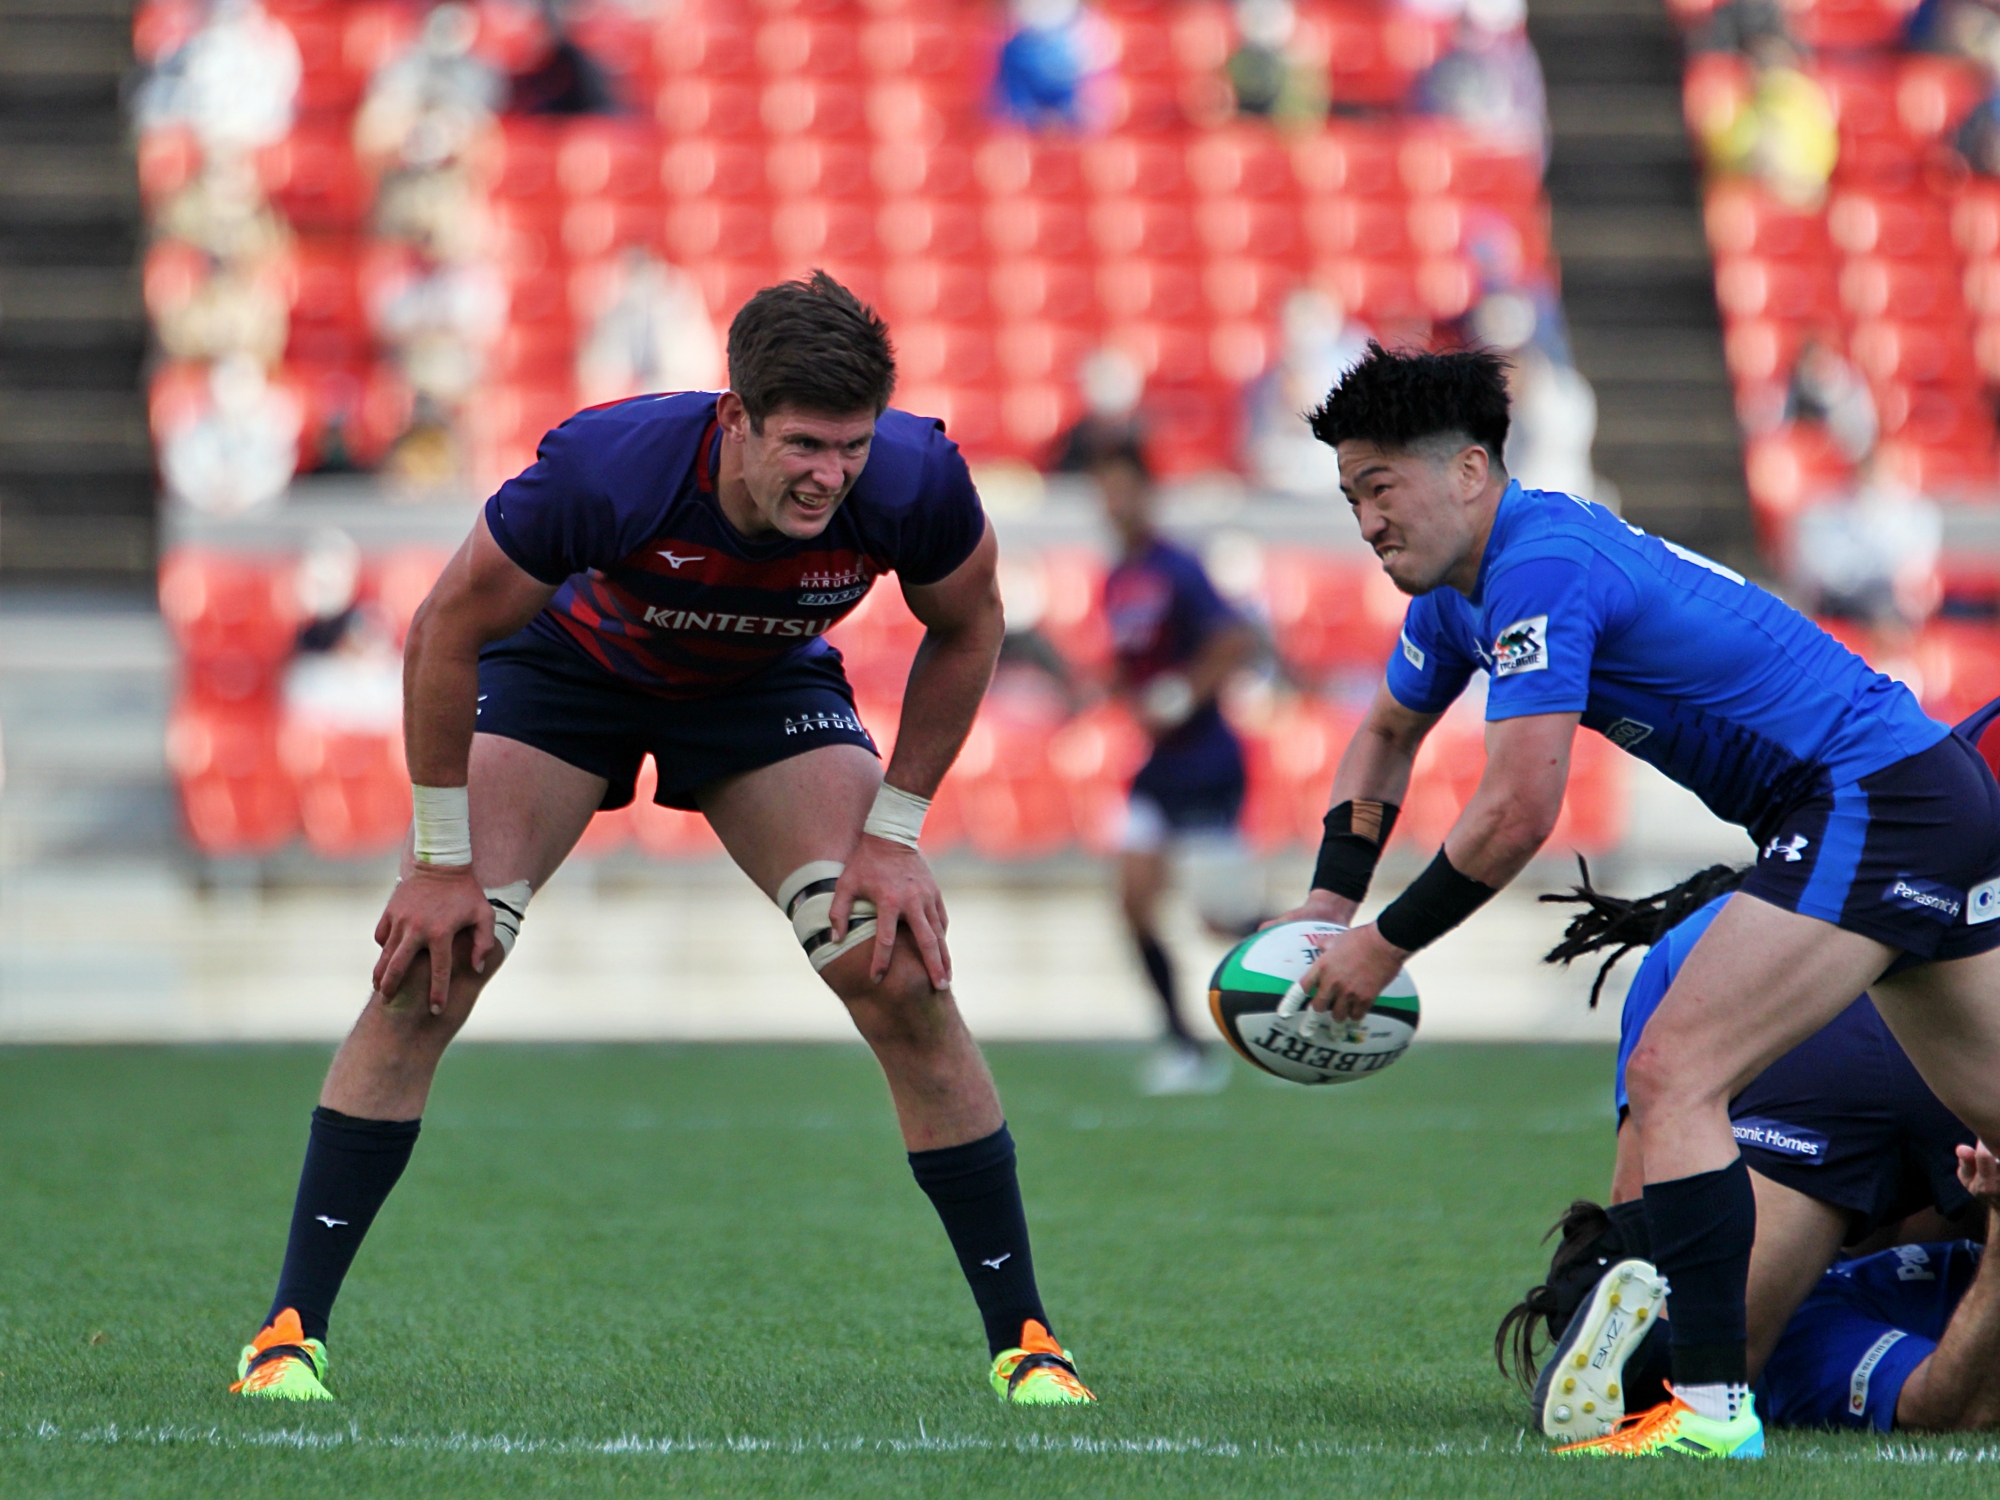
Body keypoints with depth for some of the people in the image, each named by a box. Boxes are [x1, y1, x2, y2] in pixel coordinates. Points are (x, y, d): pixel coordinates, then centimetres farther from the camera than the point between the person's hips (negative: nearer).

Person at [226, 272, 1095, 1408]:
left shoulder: (913, 483, -33)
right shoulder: (604, 471, -39)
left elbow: (968, 628, -9)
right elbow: (445, 632, -23)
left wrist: (892, 834, -13)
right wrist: (443, 862, -18)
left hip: (766, 681, 2)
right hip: (566, 666, -2)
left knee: (903, 980, -13)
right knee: (427, 971, -16)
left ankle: (1024, 1340, -1)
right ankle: (292, 1332, -8)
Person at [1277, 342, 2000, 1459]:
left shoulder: (1541, 564, -20)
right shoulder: (1461, 589, 11)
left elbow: (1519, 813, -23)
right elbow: (1389, 733, 28)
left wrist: (1386, 943, -12)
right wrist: (1332, 899, 15)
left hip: (1867, 802, -11)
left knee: (1674, 1077, -17)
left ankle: (1714, 1403, -20)